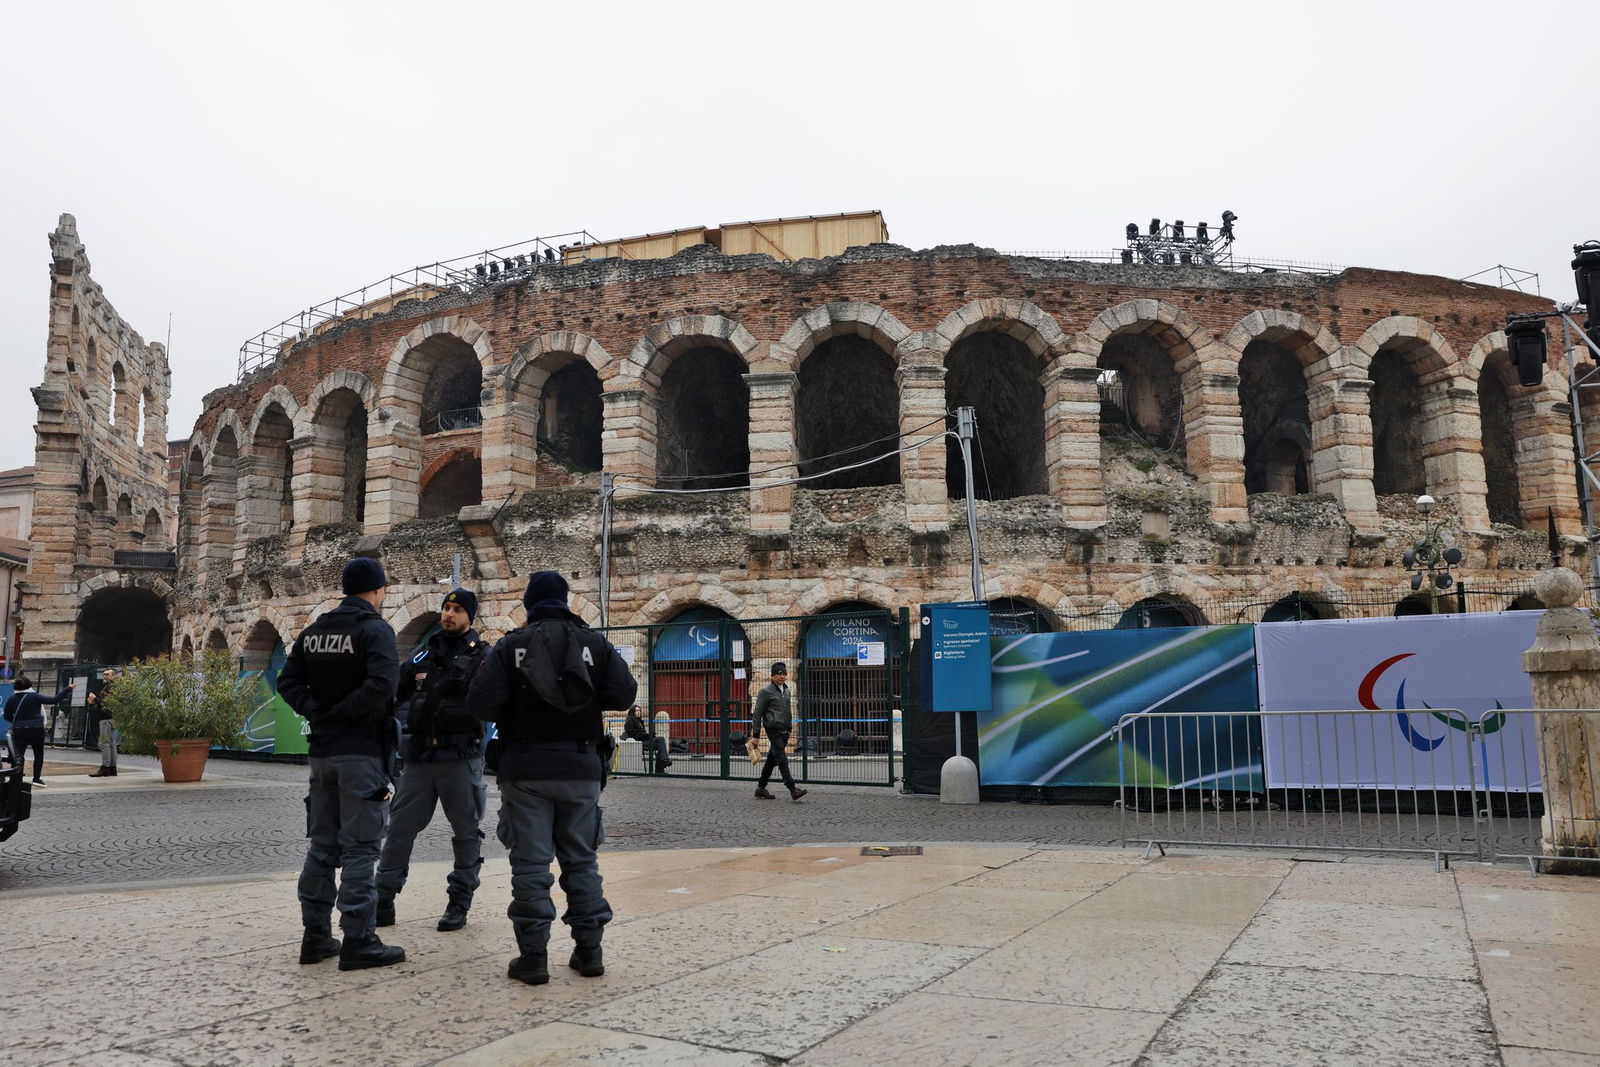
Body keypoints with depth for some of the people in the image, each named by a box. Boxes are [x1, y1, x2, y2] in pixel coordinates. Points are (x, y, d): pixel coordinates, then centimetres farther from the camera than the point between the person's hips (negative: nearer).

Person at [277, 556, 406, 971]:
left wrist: (316, 711, -2)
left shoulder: (313, 632, 11)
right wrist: (342, 713, -14)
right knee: (359, 848, -2)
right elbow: (381, 684, -25)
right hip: (362, 751, -7)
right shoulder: (375, 630, -11)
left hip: (321, 750, 7)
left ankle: (315, 936, 20)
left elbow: (288, 681, 6)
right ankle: (359, 941, 1)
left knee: (322, 844, 14)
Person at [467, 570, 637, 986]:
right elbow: (624, 694, -3)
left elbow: (479, 703, -10)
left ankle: (533, 956, 4)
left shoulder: (511, 646, -3)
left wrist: (509, 712, 10)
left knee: (530, 863, 3)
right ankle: (589, 951, 16)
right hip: (582, 767, 2)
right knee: (581, 860, 12)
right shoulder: (594, 643, 2)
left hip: (526, 768, -2)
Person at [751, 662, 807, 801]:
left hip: (784, 731, 8)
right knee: (782, 759, -12)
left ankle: (761, 789, 19)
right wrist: (755, 735, -8)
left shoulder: (786, 690, 17)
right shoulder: (766, 691, -6)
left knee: (772, 760, 11)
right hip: (773, 730, -8)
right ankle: (793, 789, -18)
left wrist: (789, 727, 19)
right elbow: (757, 714, -6)